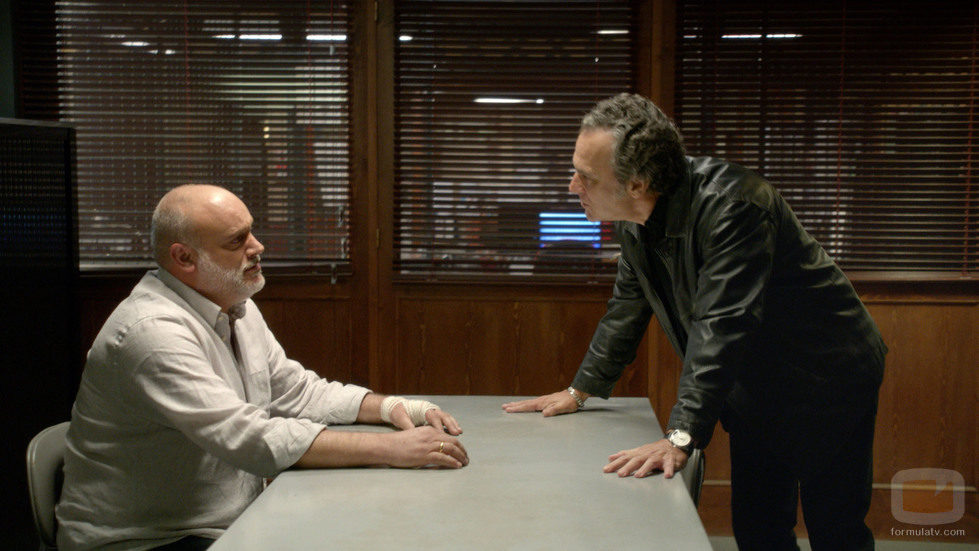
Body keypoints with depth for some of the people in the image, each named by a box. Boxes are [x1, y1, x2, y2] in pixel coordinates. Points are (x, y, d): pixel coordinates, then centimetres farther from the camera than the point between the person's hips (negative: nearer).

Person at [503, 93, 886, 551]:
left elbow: (721, 328, -36)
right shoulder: (635, 218, -4)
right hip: (754, 391, 7)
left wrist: (680, 438, -40)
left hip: (826, 382, -7)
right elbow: (628, 308, 10)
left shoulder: (732, 205, -30)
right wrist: (580, 391, 13)